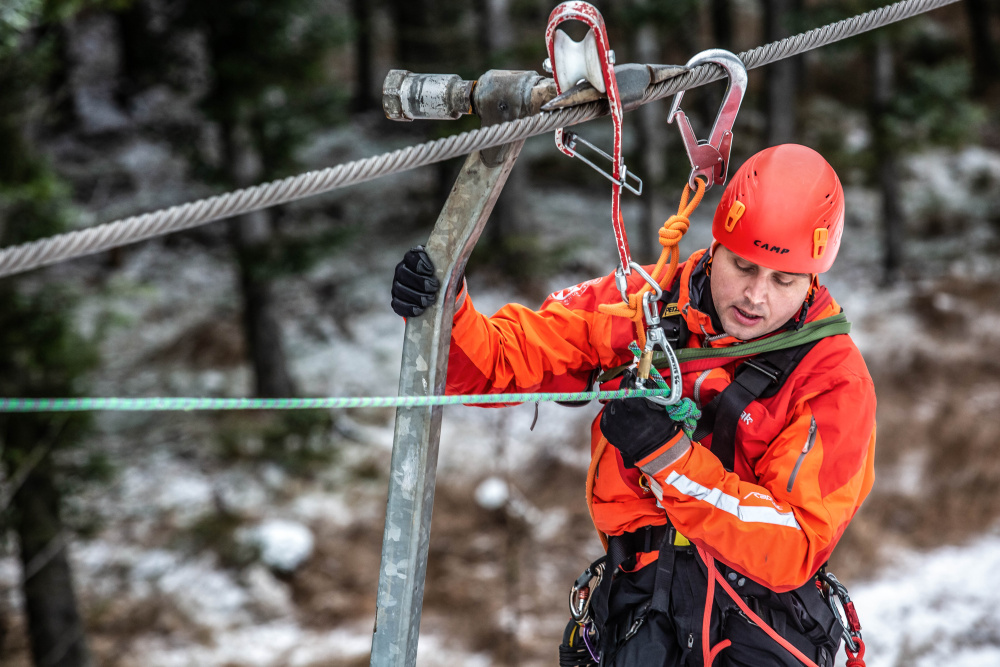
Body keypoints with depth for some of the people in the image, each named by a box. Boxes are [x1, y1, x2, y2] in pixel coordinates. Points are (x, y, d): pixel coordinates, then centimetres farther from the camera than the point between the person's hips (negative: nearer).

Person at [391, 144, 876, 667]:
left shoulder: (833, 378, -5)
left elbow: (793, 551, -12)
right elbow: (498, 364, 10)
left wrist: (670, 454, -20)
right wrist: (446, 313, -12)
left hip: (765, 623, -1)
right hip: (641, 609, 1)